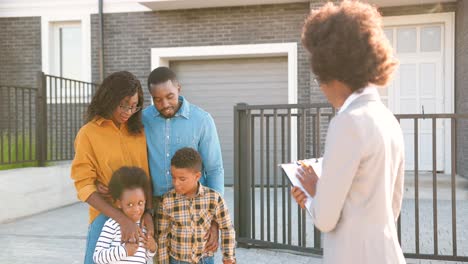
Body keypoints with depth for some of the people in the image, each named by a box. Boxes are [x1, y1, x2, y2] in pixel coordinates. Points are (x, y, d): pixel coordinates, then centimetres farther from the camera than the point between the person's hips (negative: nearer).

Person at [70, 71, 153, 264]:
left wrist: (147, 212, -9)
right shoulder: (89, 133, -7)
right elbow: (84, 186, -11)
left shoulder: (138, 130, 5)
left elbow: (147, 175, 6)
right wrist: (122, 218, -21)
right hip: (106, 215, -3)